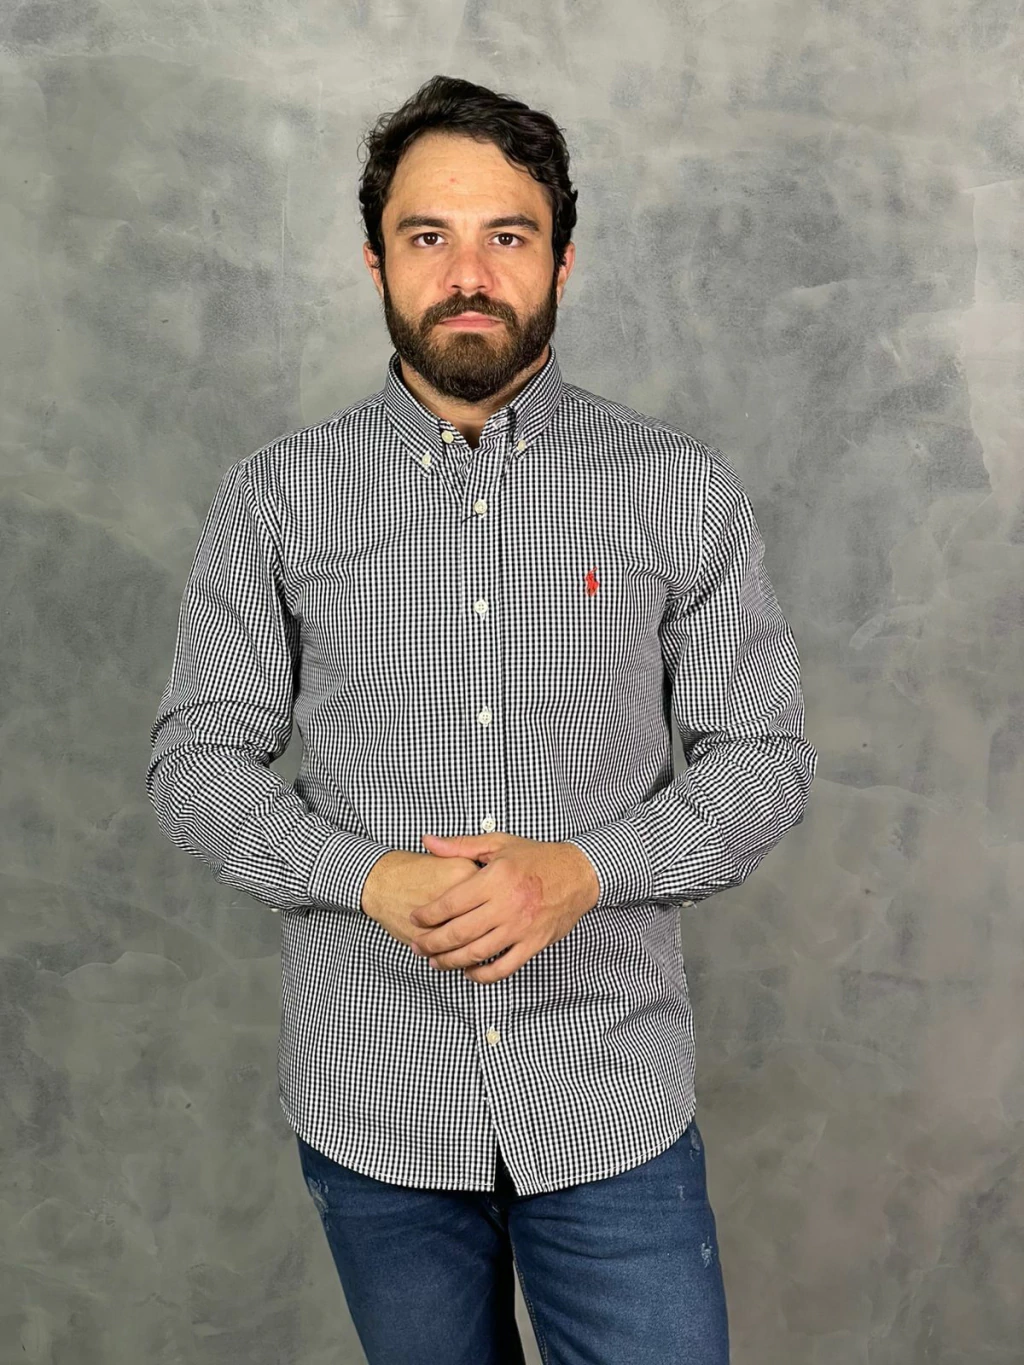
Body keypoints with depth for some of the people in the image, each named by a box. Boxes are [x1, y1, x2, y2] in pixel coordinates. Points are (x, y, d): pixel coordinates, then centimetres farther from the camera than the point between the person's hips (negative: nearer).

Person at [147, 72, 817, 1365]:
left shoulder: (682, 492, -3)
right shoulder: (276, 496, -2)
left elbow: (763, 754, 0)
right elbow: (196, 759, 0)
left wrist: (584, 870, -17)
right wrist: (369, 877, -17)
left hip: (615, 1101, 0)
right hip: (372, 1107, 1)